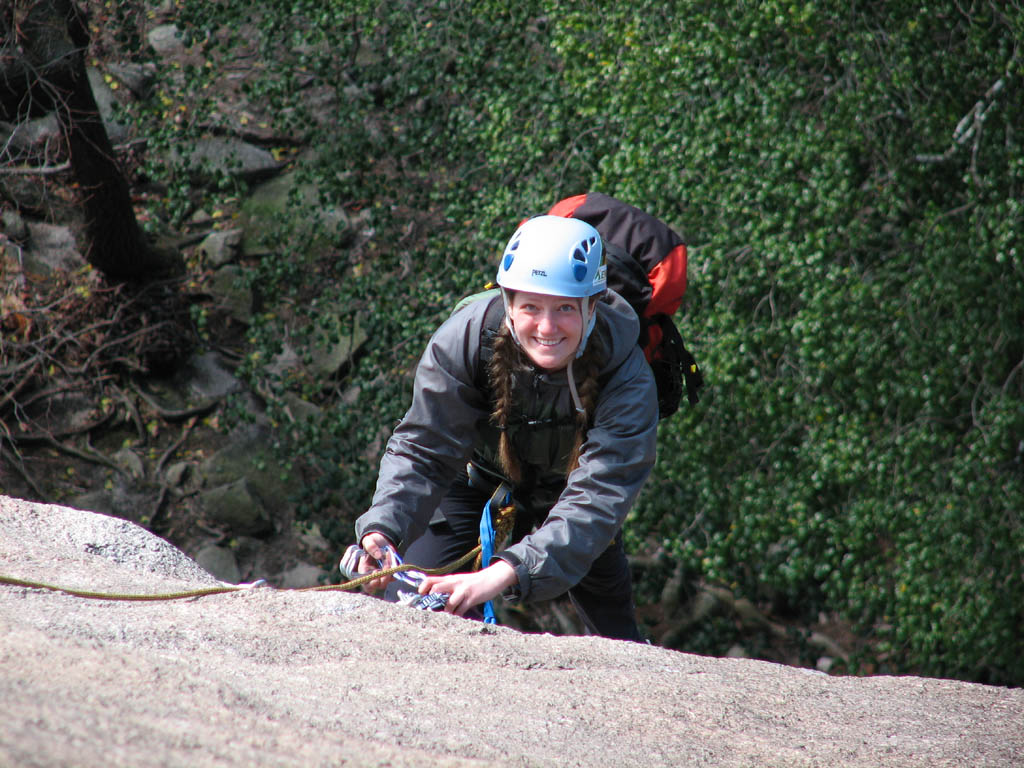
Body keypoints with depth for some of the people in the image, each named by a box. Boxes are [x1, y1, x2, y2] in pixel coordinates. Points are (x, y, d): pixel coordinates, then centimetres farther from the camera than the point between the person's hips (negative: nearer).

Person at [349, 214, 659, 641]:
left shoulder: (627, 381, -38)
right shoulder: (465, 337, -35)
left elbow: (596, 499, -46)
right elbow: (422, 451, -31)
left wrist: (502, 575, -60)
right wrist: (382, 529, -51)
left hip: (566, 475, 0)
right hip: (476, 465, 0)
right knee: (412, 598, -11)